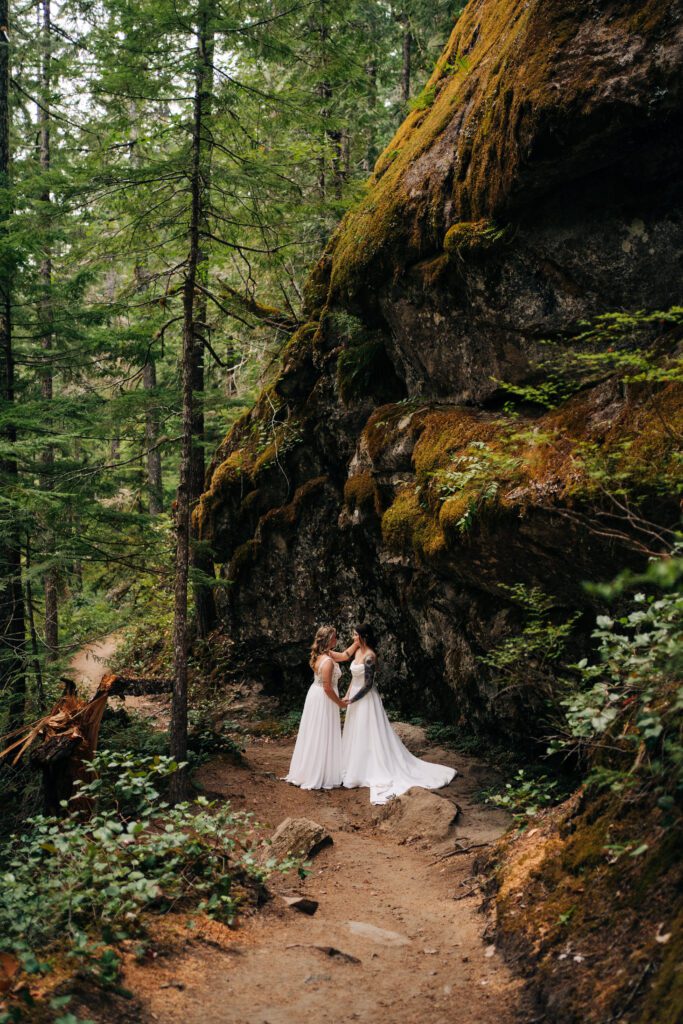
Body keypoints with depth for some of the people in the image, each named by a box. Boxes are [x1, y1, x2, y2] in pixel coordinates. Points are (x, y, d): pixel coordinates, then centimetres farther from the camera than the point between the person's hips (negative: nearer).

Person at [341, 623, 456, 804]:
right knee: (355, 736, 17)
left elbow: (368, 684, -21)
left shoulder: (369, 656, -21)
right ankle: (356, 770, 28)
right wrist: (347, 695, 9)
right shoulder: (357, 652, 6)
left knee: (368, 736, -2)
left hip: (366, 699, -9)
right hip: (355, 698, 9)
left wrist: (351, 700, -16)